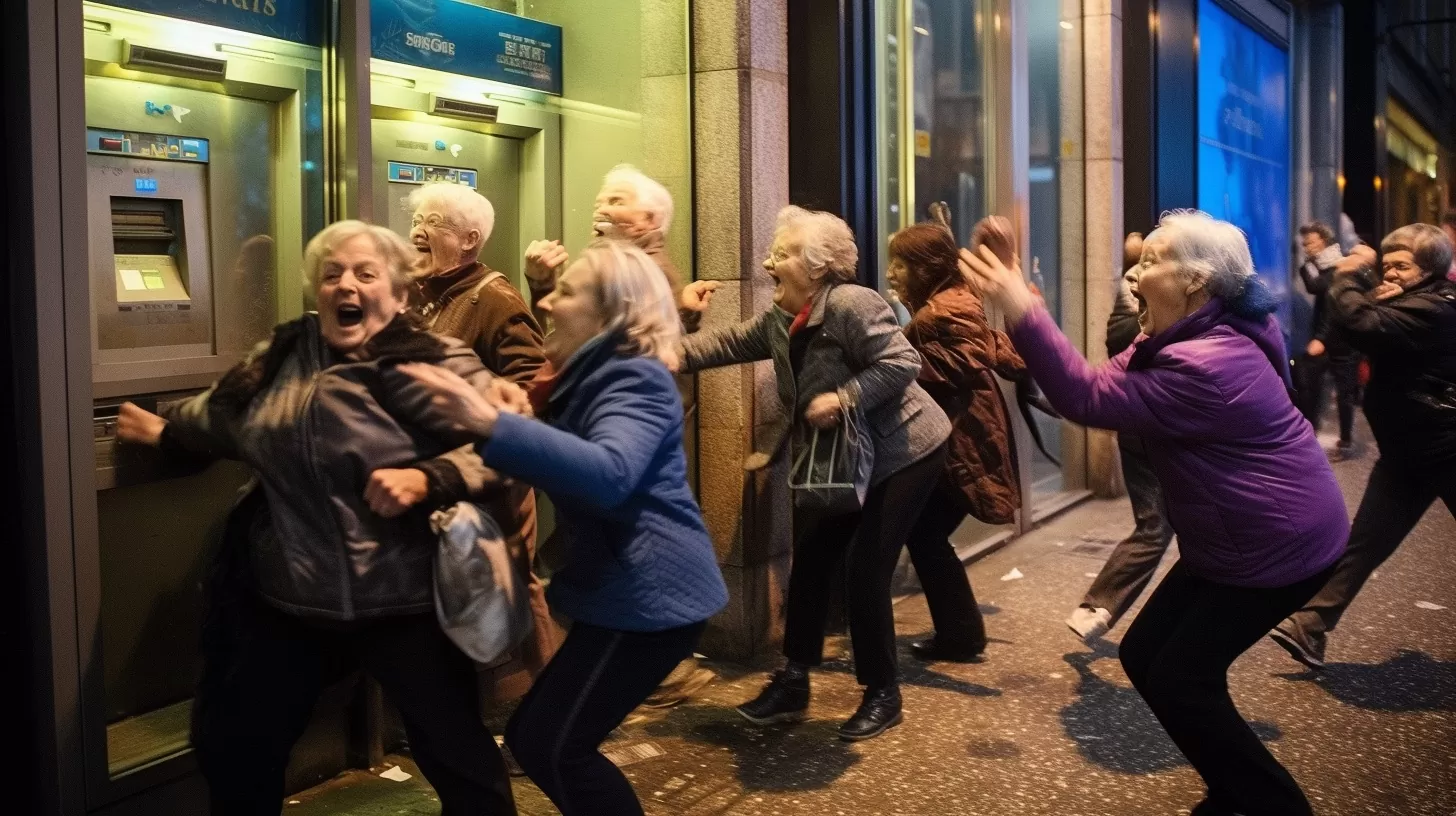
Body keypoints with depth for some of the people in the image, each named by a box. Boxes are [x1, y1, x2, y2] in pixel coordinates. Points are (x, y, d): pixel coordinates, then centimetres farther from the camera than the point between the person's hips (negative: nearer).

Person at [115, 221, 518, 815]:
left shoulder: (430, 364, -15)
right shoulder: (284, 355, 6)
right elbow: (225, 415, 25)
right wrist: (165, 432, 35)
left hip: (403, 601, -6)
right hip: (292, 598, 6)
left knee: (456, 754, 5)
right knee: (230, 740, 19)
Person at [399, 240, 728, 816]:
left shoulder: (634, 379, -16)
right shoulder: (592, 377, 16)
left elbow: (608, 473, -35)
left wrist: (491, 424, -43)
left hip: (648, 592, -10)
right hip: (621, 587, 10)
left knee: (551, 746, -8)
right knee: (536, 739, 14)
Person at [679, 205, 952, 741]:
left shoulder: (851, 304, -24)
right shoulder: (779, 323, 4)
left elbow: (902, 363, -28)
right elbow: (728, 343, 6)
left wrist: (843, 399, -34)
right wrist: (675, 354, -7)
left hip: (902, 453, -9)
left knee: (865, 572, -7)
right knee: (809, 562, 9)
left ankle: (883, 695, 12)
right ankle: (793, 683, 21)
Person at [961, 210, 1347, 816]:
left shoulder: (1205, 365, -29)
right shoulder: (1194, 339, 6)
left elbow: (1088, 398, -30)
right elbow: (1111, 378, 4)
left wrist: (1021, 312, -33)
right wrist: (1026, 317, -7)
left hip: (1277, 544, -10)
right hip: (1236, 539, 11)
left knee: (1181, 680, -7)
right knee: (1145, 657, 10)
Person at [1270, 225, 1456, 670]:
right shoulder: (1400, 303, 11)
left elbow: (1361, 326, -35)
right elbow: (1359, 337, 3)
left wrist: (1347, 276, -20)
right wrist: (1373, 298, -14)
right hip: (1405, 451, 8)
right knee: (1362, 544, 2)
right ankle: (1311, 629, -1)